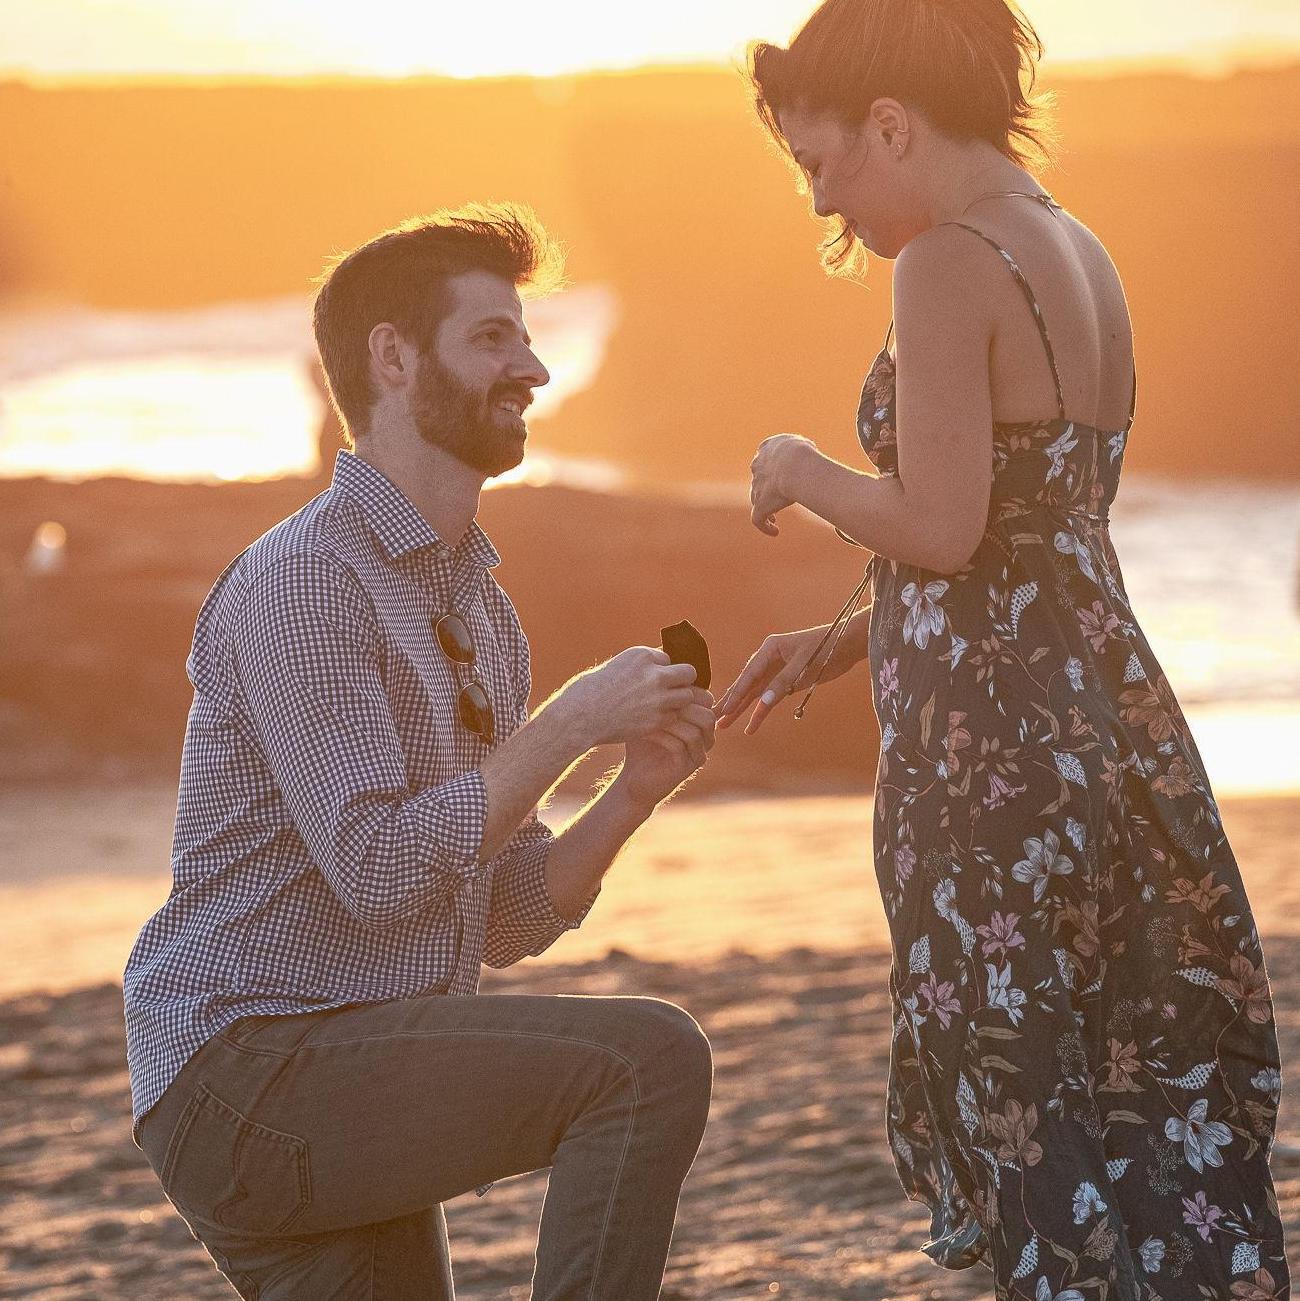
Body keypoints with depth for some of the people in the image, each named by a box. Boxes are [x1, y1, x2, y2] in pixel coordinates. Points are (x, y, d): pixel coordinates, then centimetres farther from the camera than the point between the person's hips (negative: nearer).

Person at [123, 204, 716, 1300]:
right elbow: (377, 868, -21)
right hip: (242, 1072, -10)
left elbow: (509, 921, 15)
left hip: (347, 1104, 10)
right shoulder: (302, 582, -11)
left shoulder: (483, 611, 18)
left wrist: (634, 792, -1)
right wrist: (570, 724, -16)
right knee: (650, 1058, -22)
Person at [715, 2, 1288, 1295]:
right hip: (1110, 716, 9)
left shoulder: (950, 268, -14)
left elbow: (941, 529, -21)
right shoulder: (1080, 256, 14)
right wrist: (839, 640, 16)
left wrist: (805, 476, -3)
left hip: (991, 742, -9)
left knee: (1028, 1108, 0)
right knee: (1151, 1094, 13)